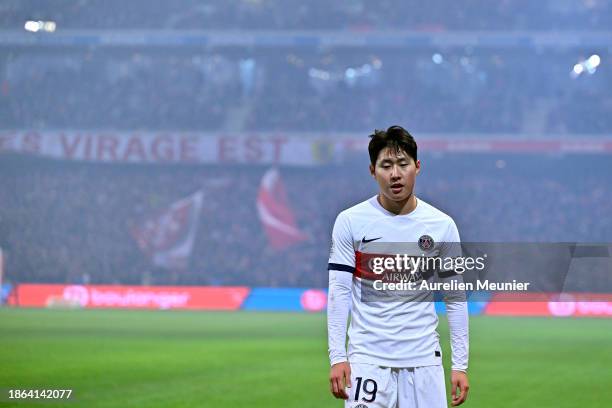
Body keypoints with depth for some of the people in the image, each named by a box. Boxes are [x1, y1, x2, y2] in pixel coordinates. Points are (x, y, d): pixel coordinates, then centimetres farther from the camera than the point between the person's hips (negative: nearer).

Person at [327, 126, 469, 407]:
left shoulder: (442, 225, 3)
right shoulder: (350, 221, -1)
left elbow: (455, 298, 7)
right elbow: (339, 292, -1)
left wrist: (460, 364, 3)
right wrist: (337, 357, -9)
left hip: (424, 361, 2)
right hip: (367, 360, -2)